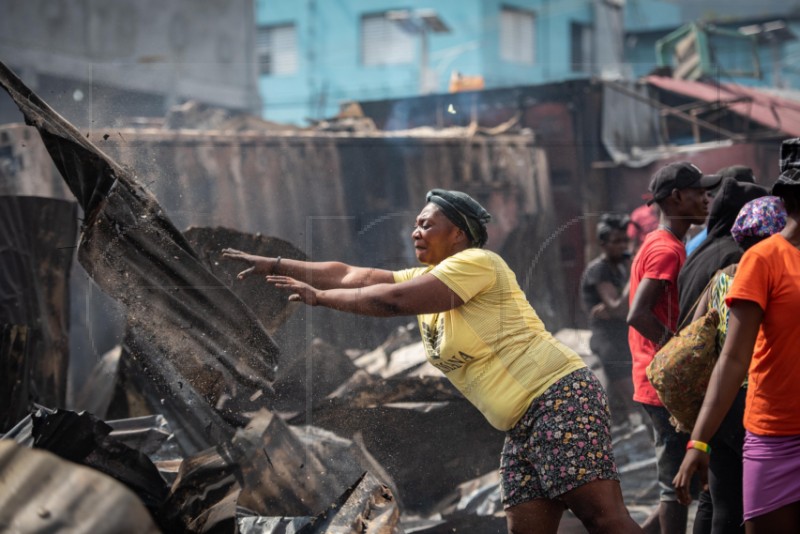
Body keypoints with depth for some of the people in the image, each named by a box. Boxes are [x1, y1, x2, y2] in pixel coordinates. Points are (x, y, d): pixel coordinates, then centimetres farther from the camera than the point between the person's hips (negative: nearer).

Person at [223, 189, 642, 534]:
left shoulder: (476, 262, -8)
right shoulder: (426, 279, 18)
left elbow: (392, 300, -17)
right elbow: (350, 275, 14)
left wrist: (320, 296, -7)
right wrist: (273, 265, 11)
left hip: (561, 395, -9)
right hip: (521, 425, 9)